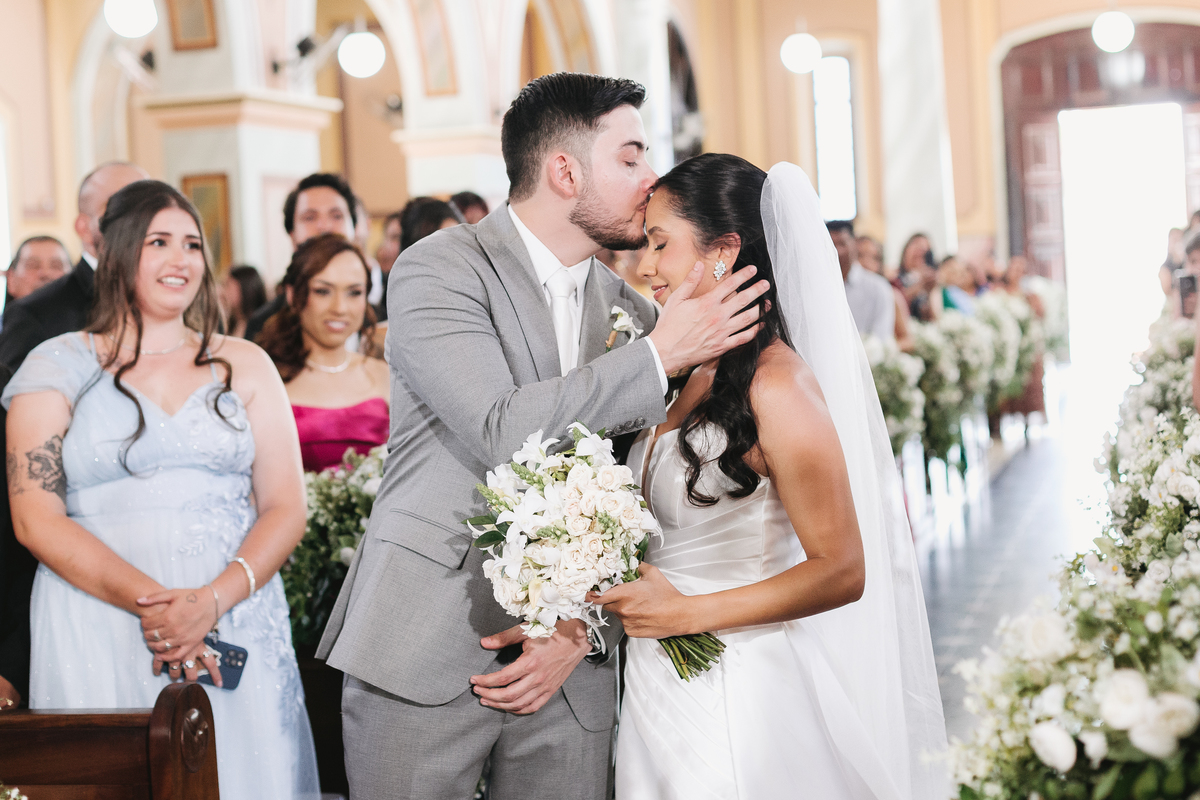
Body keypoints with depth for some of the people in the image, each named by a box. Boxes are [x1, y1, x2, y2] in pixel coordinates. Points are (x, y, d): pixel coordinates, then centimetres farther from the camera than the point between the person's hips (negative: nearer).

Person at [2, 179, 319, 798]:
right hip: (98, 627, -2)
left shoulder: (244, 365, 12)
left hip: (235, 624, 2)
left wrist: (213, 601, -13)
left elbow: (285, 509, 5)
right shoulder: (59, 365, 6)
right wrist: (145, 600, -16)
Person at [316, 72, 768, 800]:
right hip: (424, 656, -4)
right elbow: (505, 432, -20)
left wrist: (584, 628, -6)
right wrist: (660, 356, -14)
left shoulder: (628, 309, 9)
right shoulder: (441, 268, -6)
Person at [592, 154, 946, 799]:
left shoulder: (777, 387, -18)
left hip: (732, 696, -7)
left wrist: (685, 612, -16)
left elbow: (840, 572, -18)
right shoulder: (687, 375, 6)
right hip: (658, 689, 7)